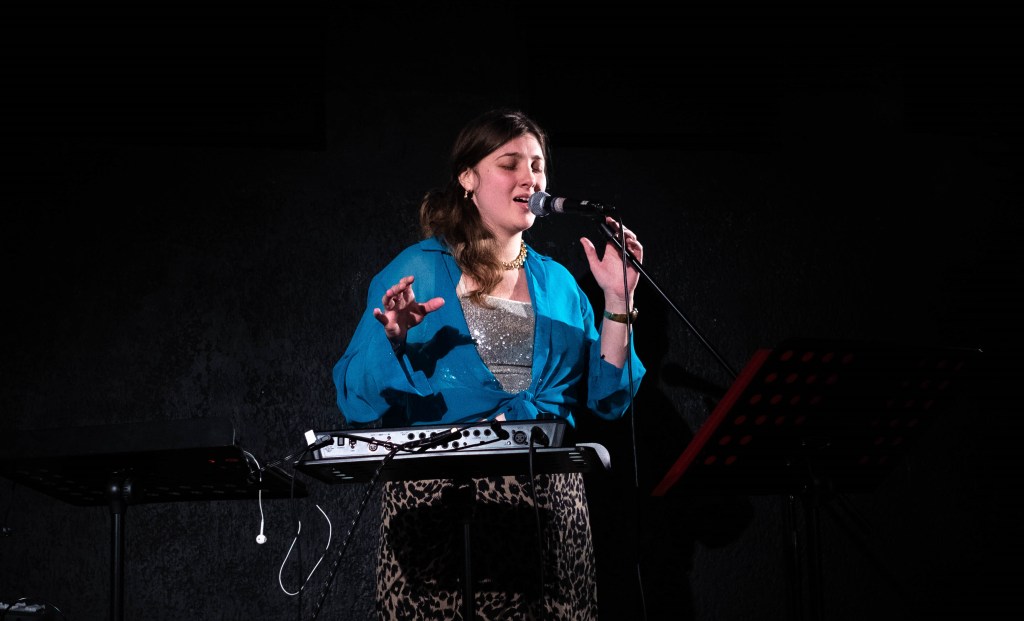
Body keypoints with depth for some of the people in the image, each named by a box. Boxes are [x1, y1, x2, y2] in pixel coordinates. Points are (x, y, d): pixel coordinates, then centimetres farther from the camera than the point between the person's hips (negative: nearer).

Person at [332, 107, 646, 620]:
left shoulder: (558, 283, 14)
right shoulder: (416, 271, 1)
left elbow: (608, 399, 8)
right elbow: (359, 402, -3)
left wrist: (618, 303, 1)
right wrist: (393, 342, -21)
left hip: (547, 500, 4)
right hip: (438, 502, -3)